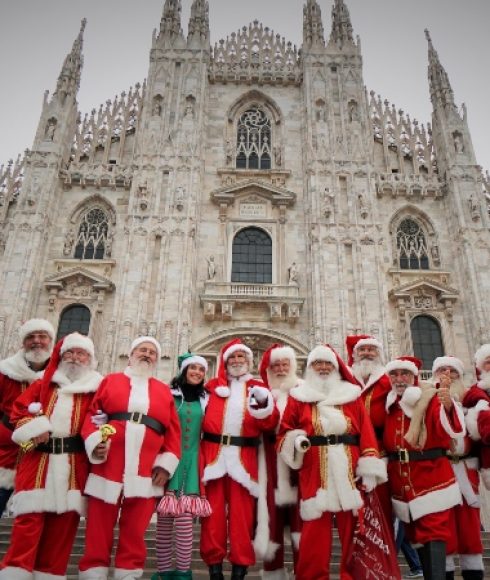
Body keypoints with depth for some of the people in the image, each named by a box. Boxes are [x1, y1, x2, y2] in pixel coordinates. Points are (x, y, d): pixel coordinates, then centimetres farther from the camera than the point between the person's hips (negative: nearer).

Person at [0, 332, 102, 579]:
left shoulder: (96, 388, 10)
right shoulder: (42, 384, 18)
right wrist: (34, 428, -6)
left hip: (74, 465, -1)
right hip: (37, 461, 1)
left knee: (64, 522, 3)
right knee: (29, 518, -5)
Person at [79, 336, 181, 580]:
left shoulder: (164, 391, 16)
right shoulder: (110, 381, 14)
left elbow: (174, 431, 10)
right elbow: (92, 414, 6)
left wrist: (166, 464, 0)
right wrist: (94, 442, -11)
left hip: (145, 473, 1)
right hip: (106, 467, -1)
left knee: (135, 533, 7)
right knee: (98, 531, 5)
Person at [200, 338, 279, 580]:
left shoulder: (258, 388, 10)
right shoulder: (213, 386, 11)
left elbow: (270, 424, -4)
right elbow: (201, 420, 6)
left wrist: (263, 404, -24)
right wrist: (200, 458, -7)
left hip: (243, 459, -1)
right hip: (213, 456, 1)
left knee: (242, 514, 3)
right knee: (214, 513, 5)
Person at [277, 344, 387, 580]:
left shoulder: (352, 395, 11)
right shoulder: (298, 397, 9)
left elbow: (366, 432, 4)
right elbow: (284, 433, 8)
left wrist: (369, 468, -5)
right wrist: (295, 441, -14)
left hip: (349, 472, 1)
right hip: (314, 474, -1)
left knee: (353, 529, 6)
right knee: (315, 532, 0)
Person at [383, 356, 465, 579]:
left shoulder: (431, 399, -8)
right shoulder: (388, 405, 7)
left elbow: (452, 430, -26)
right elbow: (383, 441, 19)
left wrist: (448, 406, -44)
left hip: (431, 479, -5)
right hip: (402, 483, 5)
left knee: (434, 534, -6)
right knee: (416, 535, 14)